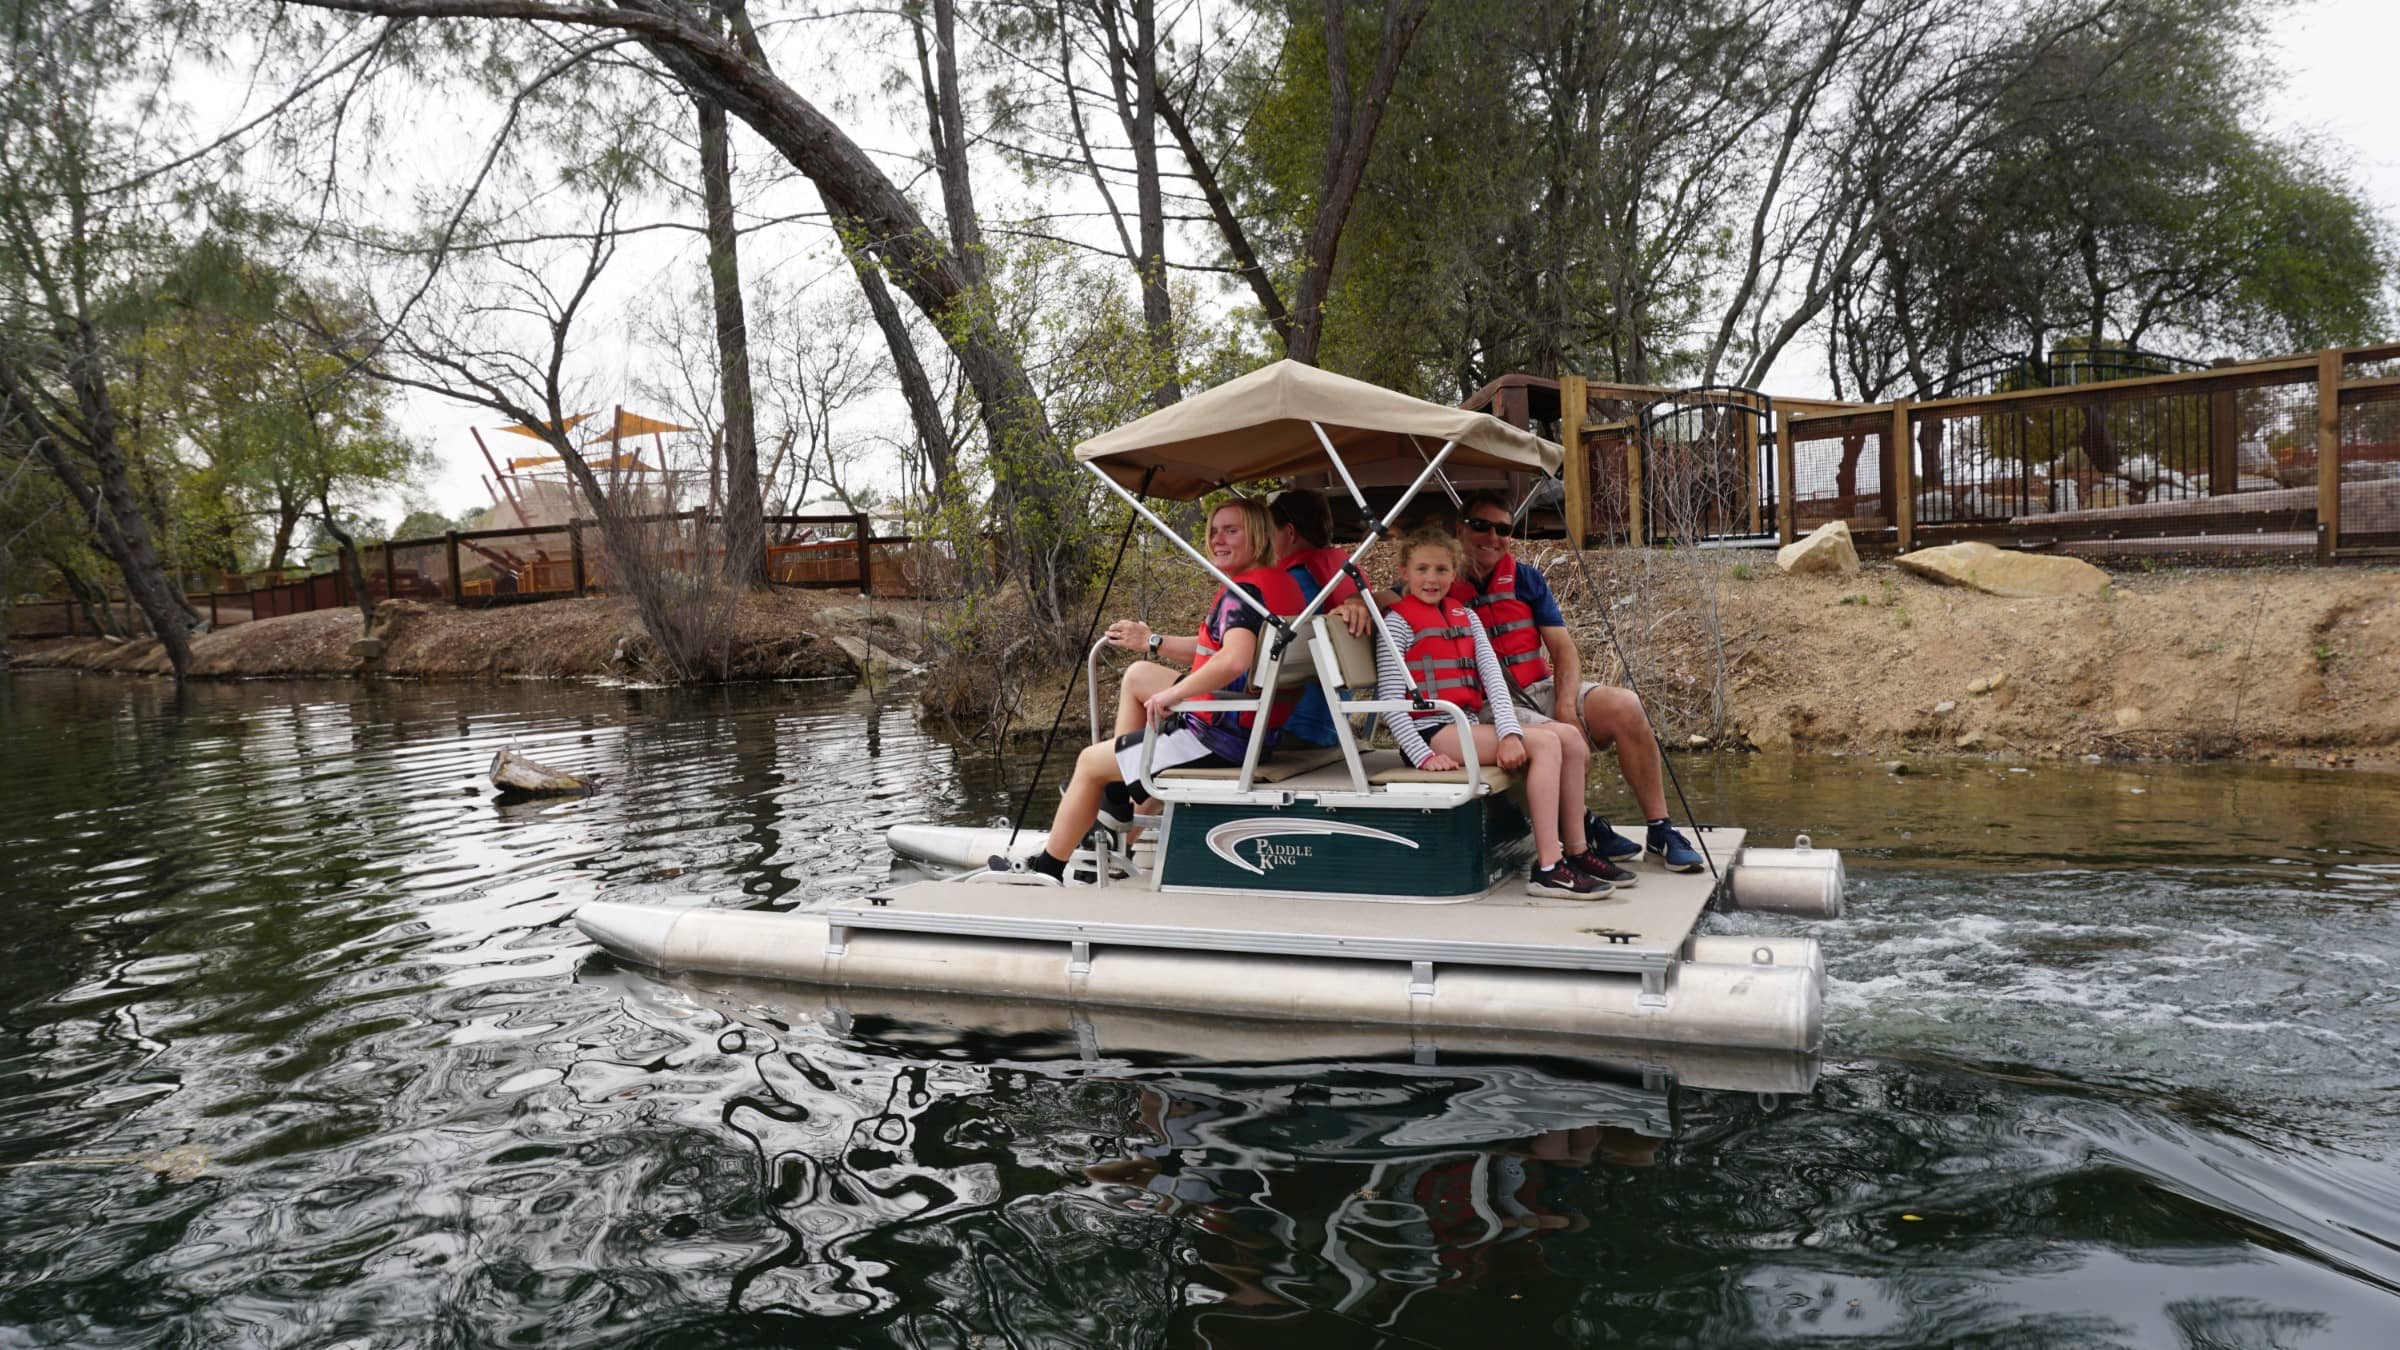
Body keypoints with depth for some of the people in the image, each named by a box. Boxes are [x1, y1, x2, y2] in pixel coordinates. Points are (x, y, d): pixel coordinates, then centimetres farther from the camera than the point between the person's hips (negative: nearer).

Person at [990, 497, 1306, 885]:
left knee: (1090, 762, 7)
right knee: (1138, 675, 27)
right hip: (1251, 728, 10)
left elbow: (1234, 660, -39)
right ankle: (1117, 800, 30)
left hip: (1221, 740, -10)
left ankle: (1047, 867, 22)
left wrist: (1170, 695, -28)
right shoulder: (1280, 581, 9)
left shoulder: (1243, 591, -20)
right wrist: (1152, 642, 19)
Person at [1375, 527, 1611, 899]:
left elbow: (1492, 674, 5)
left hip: (1473, 724, 7)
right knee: (1545, 743, -21)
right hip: (1433, 731, -7)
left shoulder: (1465, 615, 17)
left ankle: (1575, 851, 0)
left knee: (1569, 738, -7)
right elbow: (1389, 701, -10)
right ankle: (1547, 869, -24)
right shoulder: (1398, 621, -3)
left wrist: (1510, 732, -12)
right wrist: (1423, 756, -20)